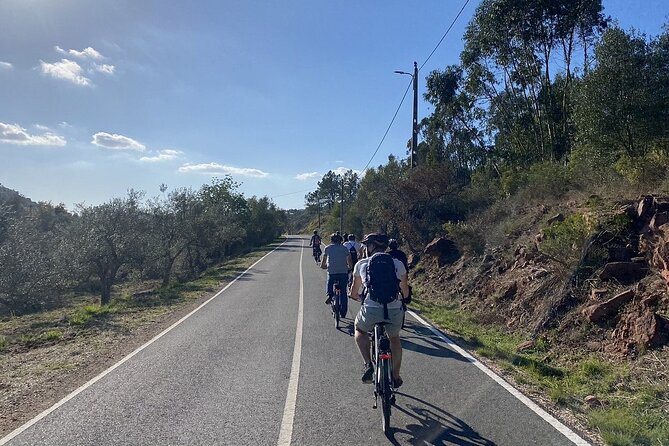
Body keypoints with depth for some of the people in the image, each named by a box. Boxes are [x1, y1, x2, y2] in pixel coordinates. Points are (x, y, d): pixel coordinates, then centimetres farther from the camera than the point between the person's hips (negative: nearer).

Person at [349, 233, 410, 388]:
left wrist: (359, 297, 44)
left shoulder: (361, 264, 10)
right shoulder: (398, 264, 12)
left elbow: (354, 293, 21)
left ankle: (368, 365, 17)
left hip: (371, 310, -1)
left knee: (360, 329, 32)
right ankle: (396, 377, 40)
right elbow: (405, 293, 21)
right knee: (394, 338, 33)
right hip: (395, 311, 2)